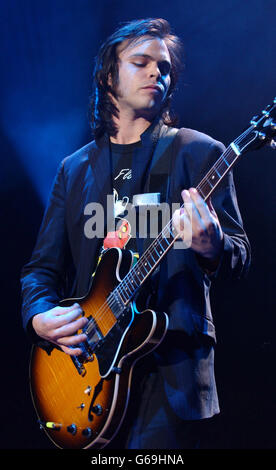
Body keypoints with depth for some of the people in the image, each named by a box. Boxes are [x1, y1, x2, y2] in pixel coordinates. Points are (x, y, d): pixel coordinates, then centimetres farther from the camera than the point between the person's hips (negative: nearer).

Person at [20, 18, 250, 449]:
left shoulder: (199, 152, 2)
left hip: (169, 366, -3)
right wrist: (39, 316, -8)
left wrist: (211, 247, -25)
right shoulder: (74, 169, 13)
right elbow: (42, 266, 12)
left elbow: (240, 258, -2)